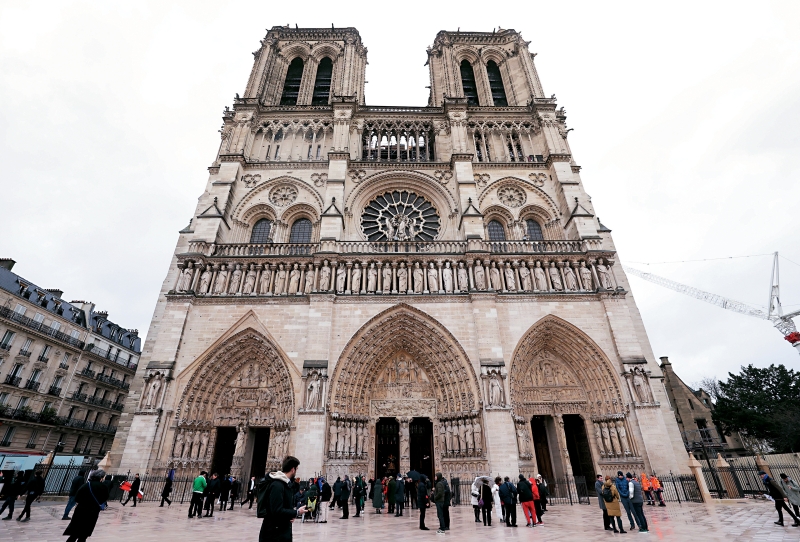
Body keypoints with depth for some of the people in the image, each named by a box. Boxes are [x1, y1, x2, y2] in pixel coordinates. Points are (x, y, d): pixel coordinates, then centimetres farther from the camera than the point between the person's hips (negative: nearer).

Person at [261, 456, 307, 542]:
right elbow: (277, 511, -27)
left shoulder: (286, 483, 9)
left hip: (284, 531, 9)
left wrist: (292, 513, -2)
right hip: (273, 534, -9)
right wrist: (296, 512, -16)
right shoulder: (277, 485, -22)